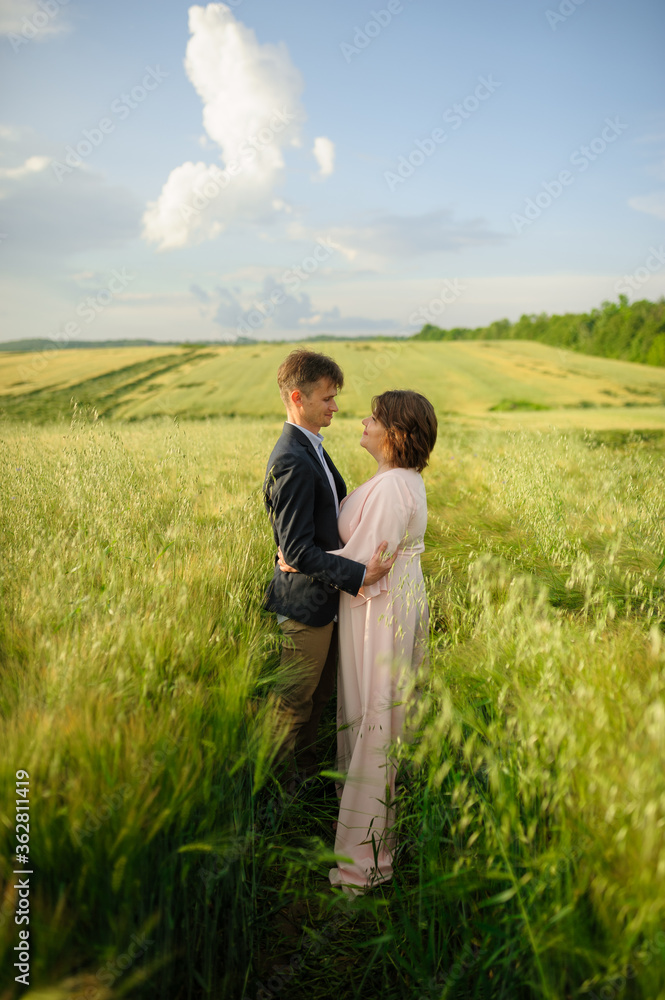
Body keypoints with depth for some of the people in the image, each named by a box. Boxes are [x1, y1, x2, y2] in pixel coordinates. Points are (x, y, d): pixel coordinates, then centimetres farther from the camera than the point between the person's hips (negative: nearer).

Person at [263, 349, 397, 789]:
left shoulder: (312, 448, 6)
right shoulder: (292, 462, -26)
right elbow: (297, 550, -28)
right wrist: (359, 575, -30)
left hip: (324, 596, 10)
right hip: (306, 601, -10)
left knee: (322, 689, 24)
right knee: (296, 698, 10)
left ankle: (306, 767, 44)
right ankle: (280, 783, 31)